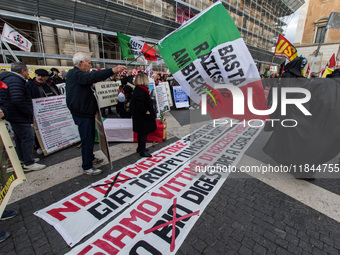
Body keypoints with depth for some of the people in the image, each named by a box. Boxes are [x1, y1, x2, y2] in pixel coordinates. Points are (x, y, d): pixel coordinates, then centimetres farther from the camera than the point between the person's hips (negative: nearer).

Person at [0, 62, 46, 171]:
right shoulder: (15, 81, -19)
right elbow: (18, 100, -29)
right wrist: (29, 112, -18)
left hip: (14, 116, 11)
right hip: (20, 117, -11)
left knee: (19, 138, 19)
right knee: (28, 138, -7)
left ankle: (23, 158, 32)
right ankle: (28, 163, -1)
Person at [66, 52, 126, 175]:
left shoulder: (77, 74, 17)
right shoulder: (75, 74, -18)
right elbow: (92, 77, -35)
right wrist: (112, 70, -42)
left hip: (87, 112, 11)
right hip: (82, 114, -11)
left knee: (90, 137, 21)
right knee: (87, 139, -5)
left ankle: (90, 158, 38)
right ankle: (87, 167, 7)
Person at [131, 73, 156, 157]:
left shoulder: (137, 89, 10)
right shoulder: (141, 91, -22)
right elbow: (140, 104, -29)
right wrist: (146, 111, -19)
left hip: (139, 115, 11)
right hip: (142, 117, -11)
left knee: (141, 133, 20)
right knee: (144, 133, -1)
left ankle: (140, 148, 34)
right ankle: (142, 151, 10)